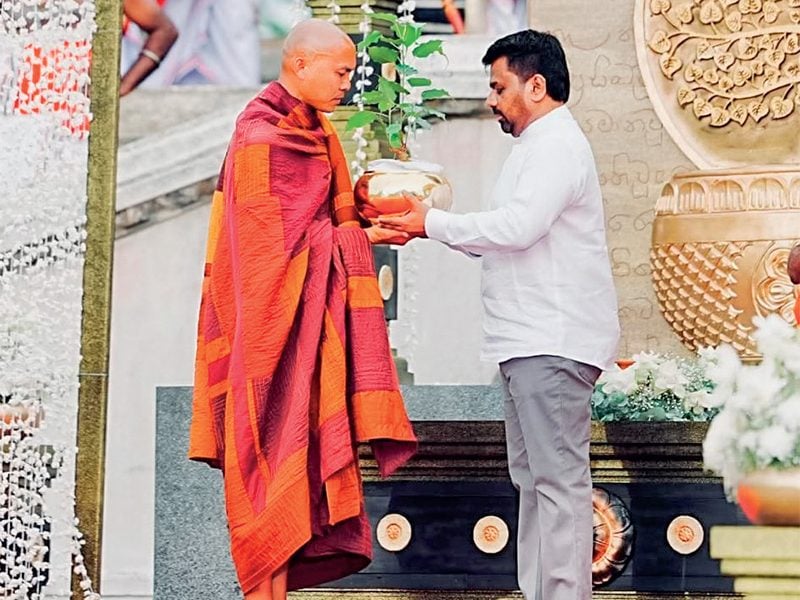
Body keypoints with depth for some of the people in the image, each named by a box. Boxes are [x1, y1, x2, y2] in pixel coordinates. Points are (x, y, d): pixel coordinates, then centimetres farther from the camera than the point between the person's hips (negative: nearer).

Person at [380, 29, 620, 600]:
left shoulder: (557, 145, -11)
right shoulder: (539, 145, 22)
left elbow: (516, 227, -23)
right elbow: (507, 241, 21)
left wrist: (434, 222, -13)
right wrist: (431, 226, 10)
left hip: (554, 342, -11)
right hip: (531, 340, 11)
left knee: (558, 478, -11)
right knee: (533, 477, 13)